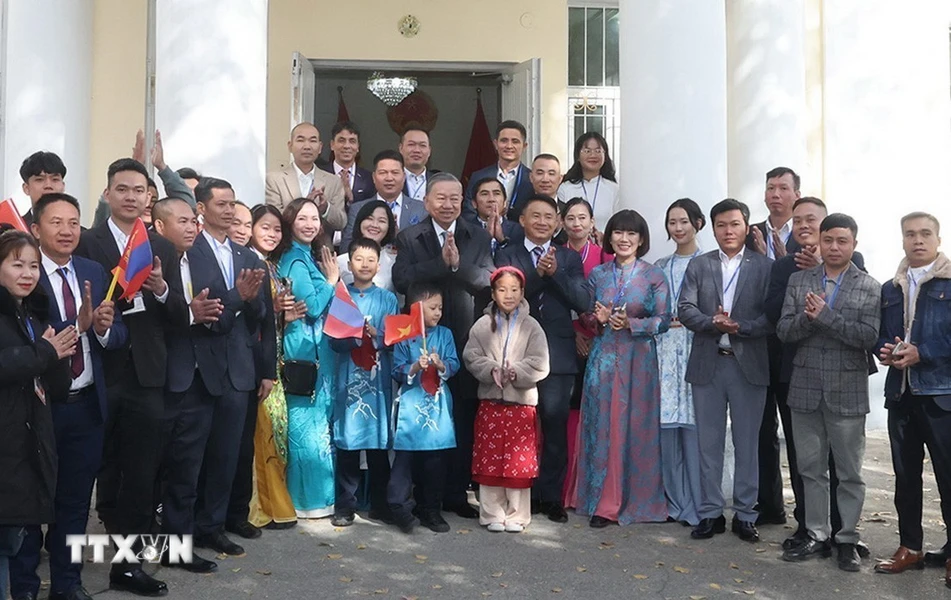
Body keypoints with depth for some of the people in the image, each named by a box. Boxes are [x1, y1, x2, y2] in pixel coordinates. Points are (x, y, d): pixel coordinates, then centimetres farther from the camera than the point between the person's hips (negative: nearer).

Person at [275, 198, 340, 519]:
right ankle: (308, 499, 4)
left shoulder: (308, 258, 16)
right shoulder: (295, 260, -12)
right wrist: (331, 280, -7)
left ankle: (317, 492, 21)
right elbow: (313, 307, -19)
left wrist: (330, 279, 6)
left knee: (319, 419, 13)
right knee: (309, 422, -4)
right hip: (304, 348, -10)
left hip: (319, 349, 10)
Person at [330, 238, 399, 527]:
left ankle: (379, 503, 15)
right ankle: (345, 505, 10)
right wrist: (355, 335, -18)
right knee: (347, 439, -1)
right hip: (349, 376, 0)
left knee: (379, 439, 3)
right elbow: (334, 341, -1)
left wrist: (374, 335, -16)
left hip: (379, 376, 1)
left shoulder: (388, 298, 9)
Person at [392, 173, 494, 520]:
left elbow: (487, 279, -7)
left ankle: (457, 493, 16)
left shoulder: (479, 238, 7)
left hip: (466, 342, 1)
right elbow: (401, 280, -13)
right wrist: (441, 261, -20)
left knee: (463, 420, 5)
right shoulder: (409, 238, 3)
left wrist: (458, 263, -23)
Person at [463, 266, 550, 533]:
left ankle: (516, 515, 15)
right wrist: (491, 370, -16)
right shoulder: (483, 325, 6)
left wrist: (516, 372, -17)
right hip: (490, 401, 1)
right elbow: (471, 357, 0)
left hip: (522, 402, -1)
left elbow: (540, 365, -4)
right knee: (489, 460, 4)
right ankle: (492, 514, 16)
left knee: (519, 461, 3)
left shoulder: (531, 327, 2)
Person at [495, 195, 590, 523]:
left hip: (557, 354, 1)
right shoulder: (507, 255, 7)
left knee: (555, 425, 2)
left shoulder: (569, 258, 11)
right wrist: (537, 274, -18)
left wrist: (555, 273, -12)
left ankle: (551, 497, 13)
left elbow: (583, 303, -1)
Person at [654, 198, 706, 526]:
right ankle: (673, 501, 14)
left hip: (695, 348, -4)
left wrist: (686, 319, -13)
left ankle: (694, 505, 4)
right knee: (666, 423, 3)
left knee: (692, 424, -5)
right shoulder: (661, 266, 17)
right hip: (664, 348, 4)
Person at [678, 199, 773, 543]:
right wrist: (713, 322, -19)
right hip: (707, 363, 2)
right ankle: (710, 513, 17)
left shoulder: (764, 267, 3)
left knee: (747, 442, 6)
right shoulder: (698, 266, 8)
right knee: (709, 441, 8)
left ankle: (744, 515, 17)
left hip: (749, 363, -2)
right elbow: (685, 310, -2)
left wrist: (738, 327, -20)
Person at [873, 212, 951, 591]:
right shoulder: (890, 290, 15)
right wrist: (884, 350, -3)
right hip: (900, 392, 5)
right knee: (905, 475, 11)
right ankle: (910, 546, 22)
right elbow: (879, 335, 18)